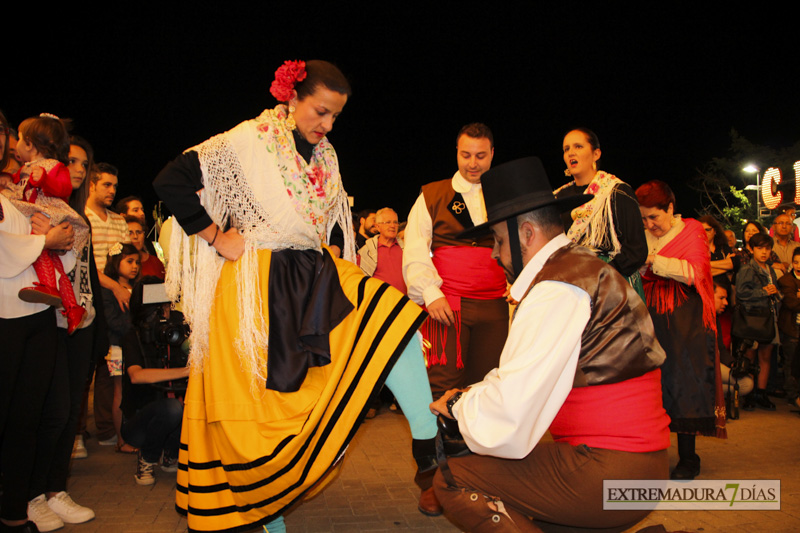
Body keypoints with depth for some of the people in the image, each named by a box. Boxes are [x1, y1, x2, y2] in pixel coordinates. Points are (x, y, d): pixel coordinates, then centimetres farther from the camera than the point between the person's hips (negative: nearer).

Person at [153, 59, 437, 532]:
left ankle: (428, 448, -11)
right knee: (261, 400, 2)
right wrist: (216, 237, -11)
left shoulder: (326, 155, 10)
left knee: (397, 320, -15)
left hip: (315, 279, 6)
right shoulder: (247, 142, -9)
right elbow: (170, 181, -12)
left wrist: (348, 270, 11)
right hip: (258, 289, -5)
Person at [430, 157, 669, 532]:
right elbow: (525, 377, 17)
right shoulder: (585, 269, 15)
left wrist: (459, 404, -2)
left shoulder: (556, 290, -17)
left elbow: (508, 411, -21)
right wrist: (472, 396, 9)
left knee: (452, 479, -9)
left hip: (607, 476, -10)